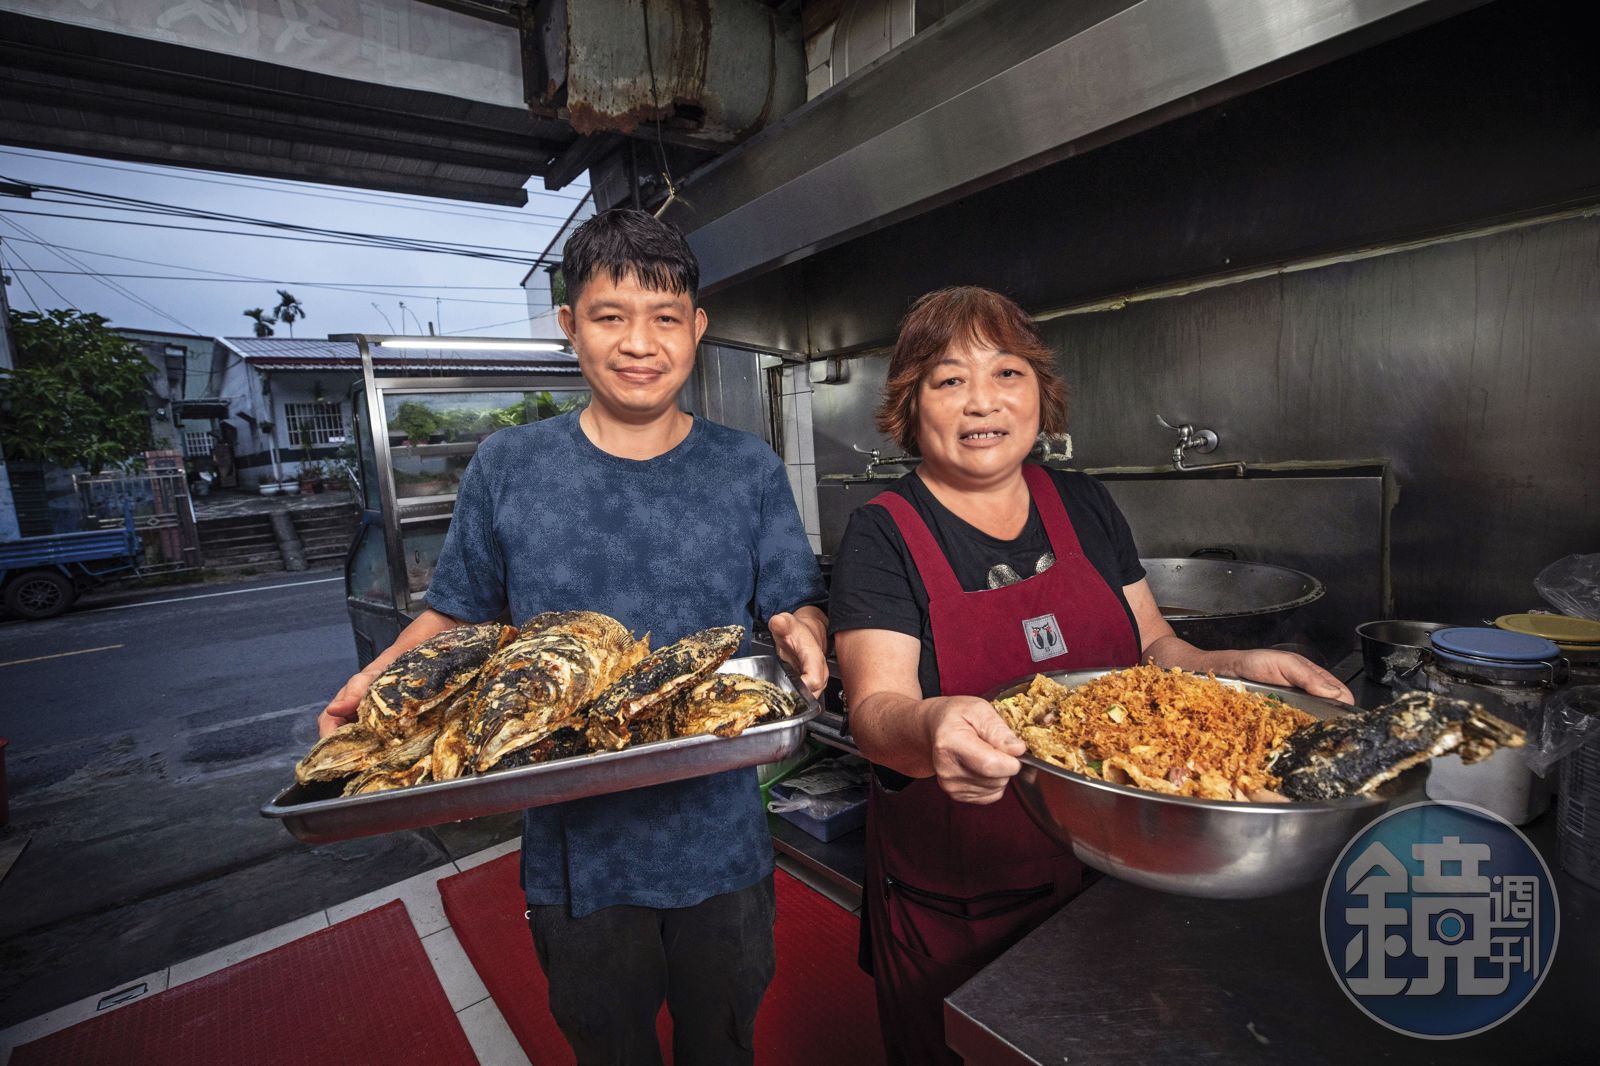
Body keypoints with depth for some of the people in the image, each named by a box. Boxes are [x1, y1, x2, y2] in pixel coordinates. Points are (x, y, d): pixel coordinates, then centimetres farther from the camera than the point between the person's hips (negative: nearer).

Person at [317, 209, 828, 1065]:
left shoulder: (749, 471, -6)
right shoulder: (506, 467, -6)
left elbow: (800, 606, -3)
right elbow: (458, 613, 3)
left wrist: (800, 633, -24)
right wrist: (383, 674, -14)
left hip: (721, 843, 1)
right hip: (575, 849, 0)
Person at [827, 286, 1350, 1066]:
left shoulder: (1084, 506, 0)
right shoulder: (884, 534, -15)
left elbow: (1152, 646, 6)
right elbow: (874, 711, -24)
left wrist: (1234, 668, -13)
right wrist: (929, 728, -45)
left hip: (1101, 877, 5)